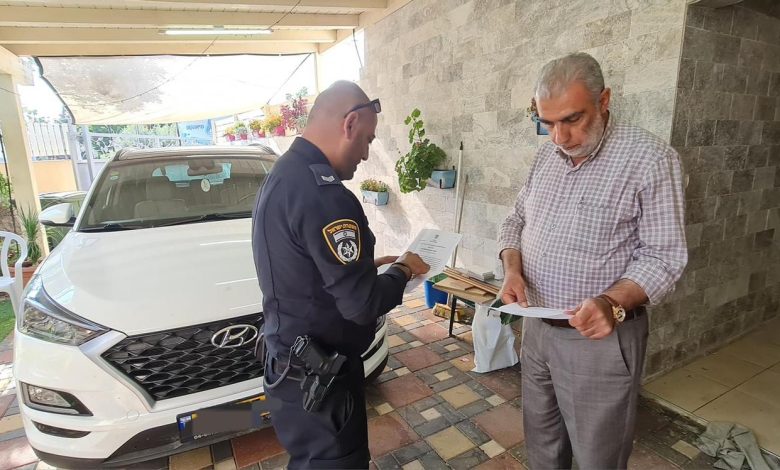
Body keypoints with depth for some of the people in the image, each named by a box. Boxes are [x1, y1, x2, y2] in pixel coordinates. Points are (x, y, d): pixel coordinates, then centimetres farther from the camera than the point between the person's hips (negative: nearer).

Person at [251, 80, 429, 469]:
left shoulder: (281, 175, 5)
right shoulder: (324, 195, -28)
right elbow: (362, 304, -25)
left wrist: (366, 264, 9)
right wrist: (402, 271, -7)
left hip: (291, 359, 10)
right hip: (316, 373, -9)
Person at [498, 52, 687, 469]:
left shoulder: (649, 158, -14)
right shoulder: (546, 156, 5)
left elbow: (662, 256, -14)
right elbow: (515, 222, 10)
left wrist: (613, 303, -31)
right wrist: (512, 268, -9)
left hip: (600, 338, -5)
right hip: (536, 328, 5)